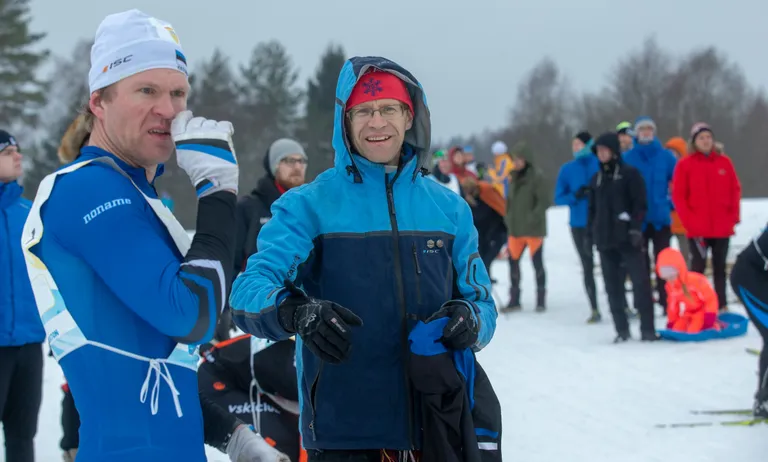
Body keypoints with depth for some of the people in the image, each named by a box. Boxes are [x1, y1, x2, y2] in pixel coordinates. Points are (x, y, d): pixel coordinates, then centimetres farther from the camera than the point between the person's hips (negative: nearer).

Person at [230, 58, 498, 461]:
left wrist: (470, 321, -13)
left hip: (440, 426, 3)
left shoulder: (449, 209, 7)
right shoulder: (309, 205, -3)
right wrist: (297, 312, -34)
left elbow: (481, 302, 11)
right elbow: (250, 290, -13)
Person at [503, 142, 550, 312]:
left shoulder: (537, 177, -10)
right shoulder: (515, 177, 12)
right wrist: (508, 217, 7)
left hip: (533, 229, -7)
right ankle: (514, 300, 16)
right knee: (513, 261, 7)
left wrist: (532, 218, -19)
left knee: (537, 263, 0)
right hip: (515, 229, 7)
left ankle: (541, 300, 9)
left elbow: (545, 200, -14)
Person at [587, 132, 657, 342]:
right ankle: (621, 329, 10)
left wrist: (636, 228, -17)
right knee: (613, 286, 4)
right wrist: (590, 234, 12)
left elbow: (640, 203, -7)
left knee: (640, 281, -8)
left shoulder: (629, 173, -1)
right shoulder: (597, 178, 16)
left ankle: (647, 328, -4)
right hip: (605, 239, 5)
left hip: (627, 237, -5)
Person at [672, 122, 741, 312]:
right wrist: (689, 221, -10)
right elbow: (678, 195, -4)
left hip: (723, 227, 3)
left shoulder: (724, 162, 5)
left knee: (720, 268, 9)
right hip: (697, 229, -3)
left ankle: (721, 305, 14)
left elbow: (735, 190, 9)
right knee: (698, 268, -2)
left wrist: (734, 215, -1)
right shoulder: (685, 165, -2)